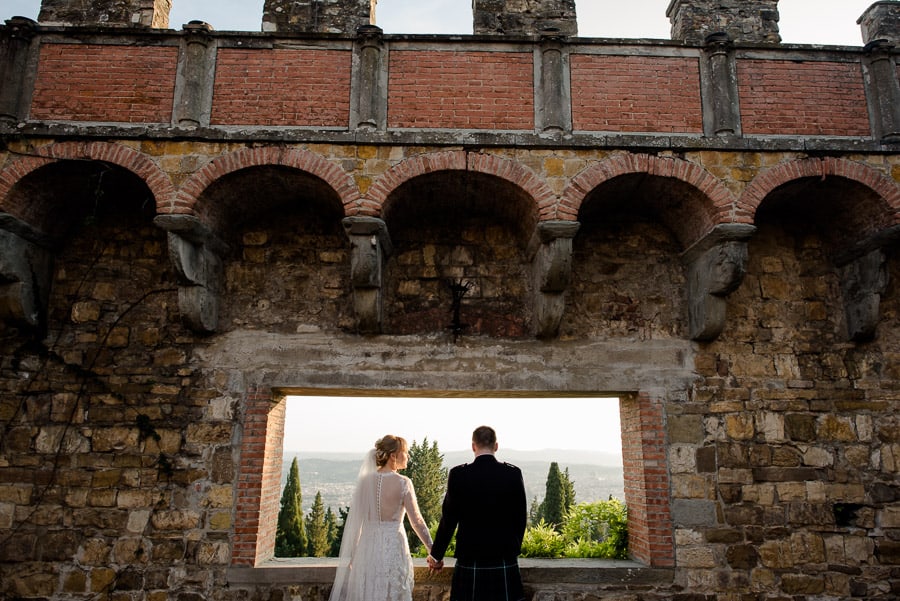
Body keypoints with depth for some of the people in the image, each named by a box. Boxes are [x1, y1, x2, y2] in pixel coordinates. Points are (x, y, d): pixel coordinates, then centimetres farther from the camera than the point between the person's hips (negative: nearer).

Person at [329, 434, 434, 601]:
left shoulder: (365, 480, 0)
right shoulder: (403, 483, -11)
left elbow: (353, 518, 2)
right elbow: (417, 521, -10)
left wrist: (350, 554, 11)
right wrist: (432, 550, -1)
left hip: (367, 546, 4)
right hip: (393, 545, -4)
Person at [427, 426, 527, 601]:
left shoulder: (458, 474, -8)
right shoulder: (513, 474, -3)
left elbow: (449, 519, -3)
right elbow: (521, 517, 4)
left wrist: (436, 555, 10)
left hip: (470, 560, -1)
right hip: (505, 559, 1)